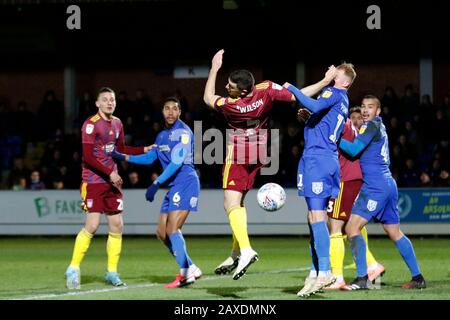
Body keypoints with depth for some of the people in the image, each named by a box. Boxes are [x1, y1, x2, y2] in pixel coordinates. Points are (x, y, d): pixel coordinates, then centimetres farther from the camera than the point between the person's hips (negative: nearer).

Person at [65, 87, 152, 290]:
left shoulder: (117, 123, 11)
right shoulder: (91, 124, -12)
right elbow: (88, 156, -17)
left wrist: (145, 149, 13)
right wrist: (110, 173, -21)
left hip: (111, 181, 7)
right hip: (93, 180, -7)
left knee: (117, 226, 4)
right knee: (92, 226, -14)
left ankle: (112, 273, 12)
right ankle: (73, 269, -2)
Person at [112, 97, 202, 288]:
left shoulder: (183, 132, -10)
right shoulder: (162, 136, 17)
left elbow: (177, 162, -19)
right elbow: (149, 158, 27)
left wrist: (156, 183, -22)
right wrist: (122, 157, 18)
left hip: (185, 183, -9)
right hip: (173, 187, 9)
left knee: (172, 229, -18)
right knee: (162, 233, 6)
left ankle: (185, 274, -16)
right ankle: (191, 269, 12)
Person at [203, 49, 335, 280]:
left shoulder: (230, 105, -25)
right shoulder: (266, 90, -18)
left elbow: (208, 98, -5)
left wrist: (214, 68, -1)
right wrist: (326, 82, -8)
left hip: (237, 155, -7)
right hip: (257, 155, 7)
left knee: (231, 204, -11)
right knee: (238, 202, 16)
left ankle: (245, 250, -30)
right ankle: (236, 253, 15)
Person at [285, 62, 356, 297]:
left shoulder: (334, 93, -6)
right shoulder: (343, 102, 21)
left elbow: (315, 106, -25)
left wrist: (292, 89, -15)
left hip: (317, 158, -10)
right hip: (328, 160, 10)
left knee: (317, 217, -14)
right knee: (314, 218, 11)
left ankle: (324, 272, -19)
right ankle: (315, 272, 12)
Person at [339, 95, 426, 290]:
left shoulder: (372, 125, -8)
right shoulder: (380, 126, 20)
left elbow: (354, 149, -16)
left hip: (375, 185, -10)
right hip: (388, 184, 10)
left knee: (352, 227, -13)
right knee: (395, 233, 15)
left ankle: (362, 278, -22)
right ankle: (418, 278, 17)